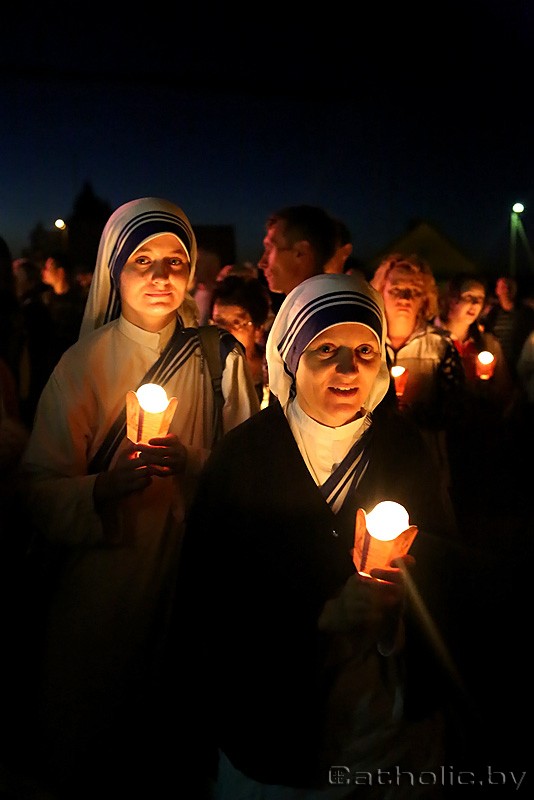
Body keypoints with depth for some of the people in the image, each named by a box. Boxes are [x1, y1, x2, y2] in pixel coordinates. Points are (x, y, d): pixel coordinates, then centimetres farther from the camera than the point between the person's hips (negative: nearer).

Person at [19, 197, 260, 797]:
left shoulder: (221, 359, 0)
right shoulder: (83, 363, -4)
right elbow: (41, 490, -9)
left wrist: (193, 465, -15)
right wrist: (103, 488, -27)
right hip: (102, 584, 0)